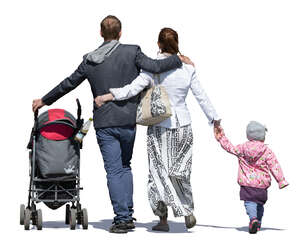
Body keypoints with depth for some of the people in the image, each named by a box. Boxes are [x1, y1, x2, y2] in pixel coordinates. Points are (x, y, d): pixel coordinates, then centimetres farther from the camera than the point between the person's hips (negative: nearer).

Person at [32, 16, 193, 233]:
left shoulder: (89, 60, 5)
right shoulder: (132, 52, -3)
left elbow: (68, 83, 13)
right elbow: (154, 67, -13)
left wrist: (44, 101, 26)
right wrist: (178, 59, 4)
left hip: (103, 123, 0)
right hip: (127, 120, 0)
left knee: (114, 170, 2)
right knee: (124, 166, 16)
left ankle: (122, 218, -3)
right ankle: (127, 214, 12)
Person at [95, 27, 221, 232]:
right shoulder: (187, 68, -1)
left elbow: (133, 88, -21)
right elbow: (201, 96, 5)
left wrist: (107, 96, -19)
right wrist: (214, 118, 17)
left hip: (159, 126, -2)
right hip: (183, 124, 3)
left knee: (159, 170, 6)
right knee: (181, 170, 15)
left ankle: (163, 218, 3)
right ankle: (188, 210, 5)